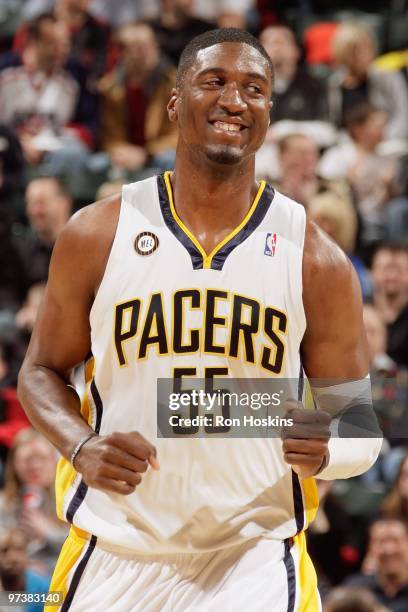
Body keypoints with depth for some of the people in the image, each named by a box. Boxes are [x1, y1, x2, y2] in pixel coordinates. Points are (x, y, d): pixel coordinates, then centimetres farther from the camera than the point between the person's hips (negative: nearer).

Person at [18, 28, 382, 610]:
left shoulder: (316, 260, -1)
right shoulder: (97, 234, 1)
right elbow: (42, 371, 10)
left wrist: (325, 451, -17)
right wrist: (81, 447, -10)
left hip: (254, 558, -1)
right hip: (116, 555, 1)